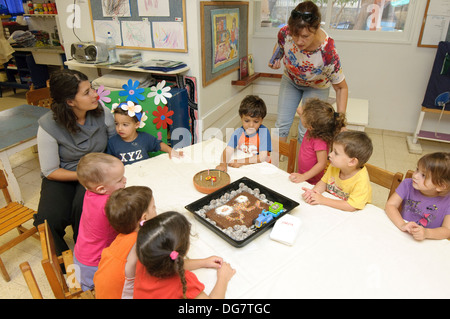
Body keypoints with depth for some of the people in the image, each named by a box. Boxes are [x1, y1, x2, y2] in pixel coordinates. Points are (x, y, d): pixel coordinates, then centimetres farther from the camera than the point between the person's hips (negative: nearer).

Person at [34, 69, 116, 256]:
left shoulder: (102, 113, -13)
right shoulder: (49, 127, -18)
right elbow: (50, 172, -10)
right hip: (62, 177, 0)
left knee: (84, 206, -30)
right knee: (49, 220, -24)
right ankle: (61, 258, 11)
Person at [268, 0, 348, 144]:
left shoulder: (327, 52, -38)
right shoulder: (285, 32, -30)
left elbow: (341, 88, -24)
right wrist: (276, 59, -21)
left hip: (316, 87, -3)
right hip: (290, 80, 3)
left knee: (306, 131, -7)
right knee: (282, 124, 3)